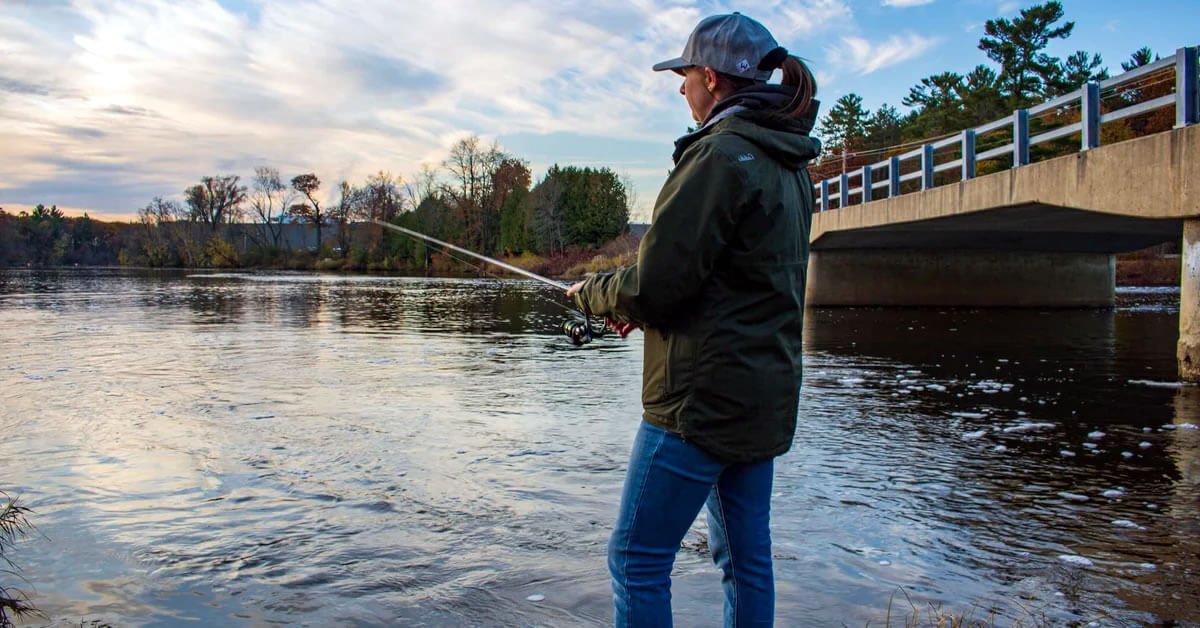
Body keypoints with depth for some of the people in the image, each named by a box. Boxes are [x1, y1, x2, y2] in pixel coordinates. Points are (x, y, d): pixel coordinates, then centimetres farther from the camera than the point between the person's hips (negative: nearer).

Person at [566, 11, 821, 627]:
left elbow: (653, 287, -19)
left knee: (637, 559, 0)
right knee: (746, 556, 17)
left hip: (703, 399, -10)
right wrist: (640, 307, 15)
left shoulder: (719, 155, -16)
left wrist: (591, 293, 2)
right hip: (765, 395, 10)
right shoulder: (790, 164, 13)